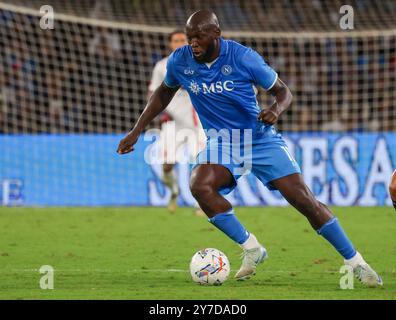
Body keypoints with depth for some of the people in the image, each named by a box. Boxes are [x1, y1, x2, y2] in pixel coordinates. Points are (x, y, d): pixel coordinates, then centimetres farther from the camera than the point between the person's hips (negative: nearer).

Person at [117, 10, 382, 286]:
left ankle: (356, 263, -1)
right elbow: (164, 93, 15)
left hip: (260, 137, -3)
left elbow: (283, 92, -6)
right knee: (199, 185, -28)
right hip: (221, 142, 3)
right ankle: (251, 249, -13)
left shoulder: (243, 58, -17)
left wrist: (276, 110, -29)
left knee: (303, 198, -13)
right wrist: (137, 131, 9)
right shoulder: (179, 62, -7)